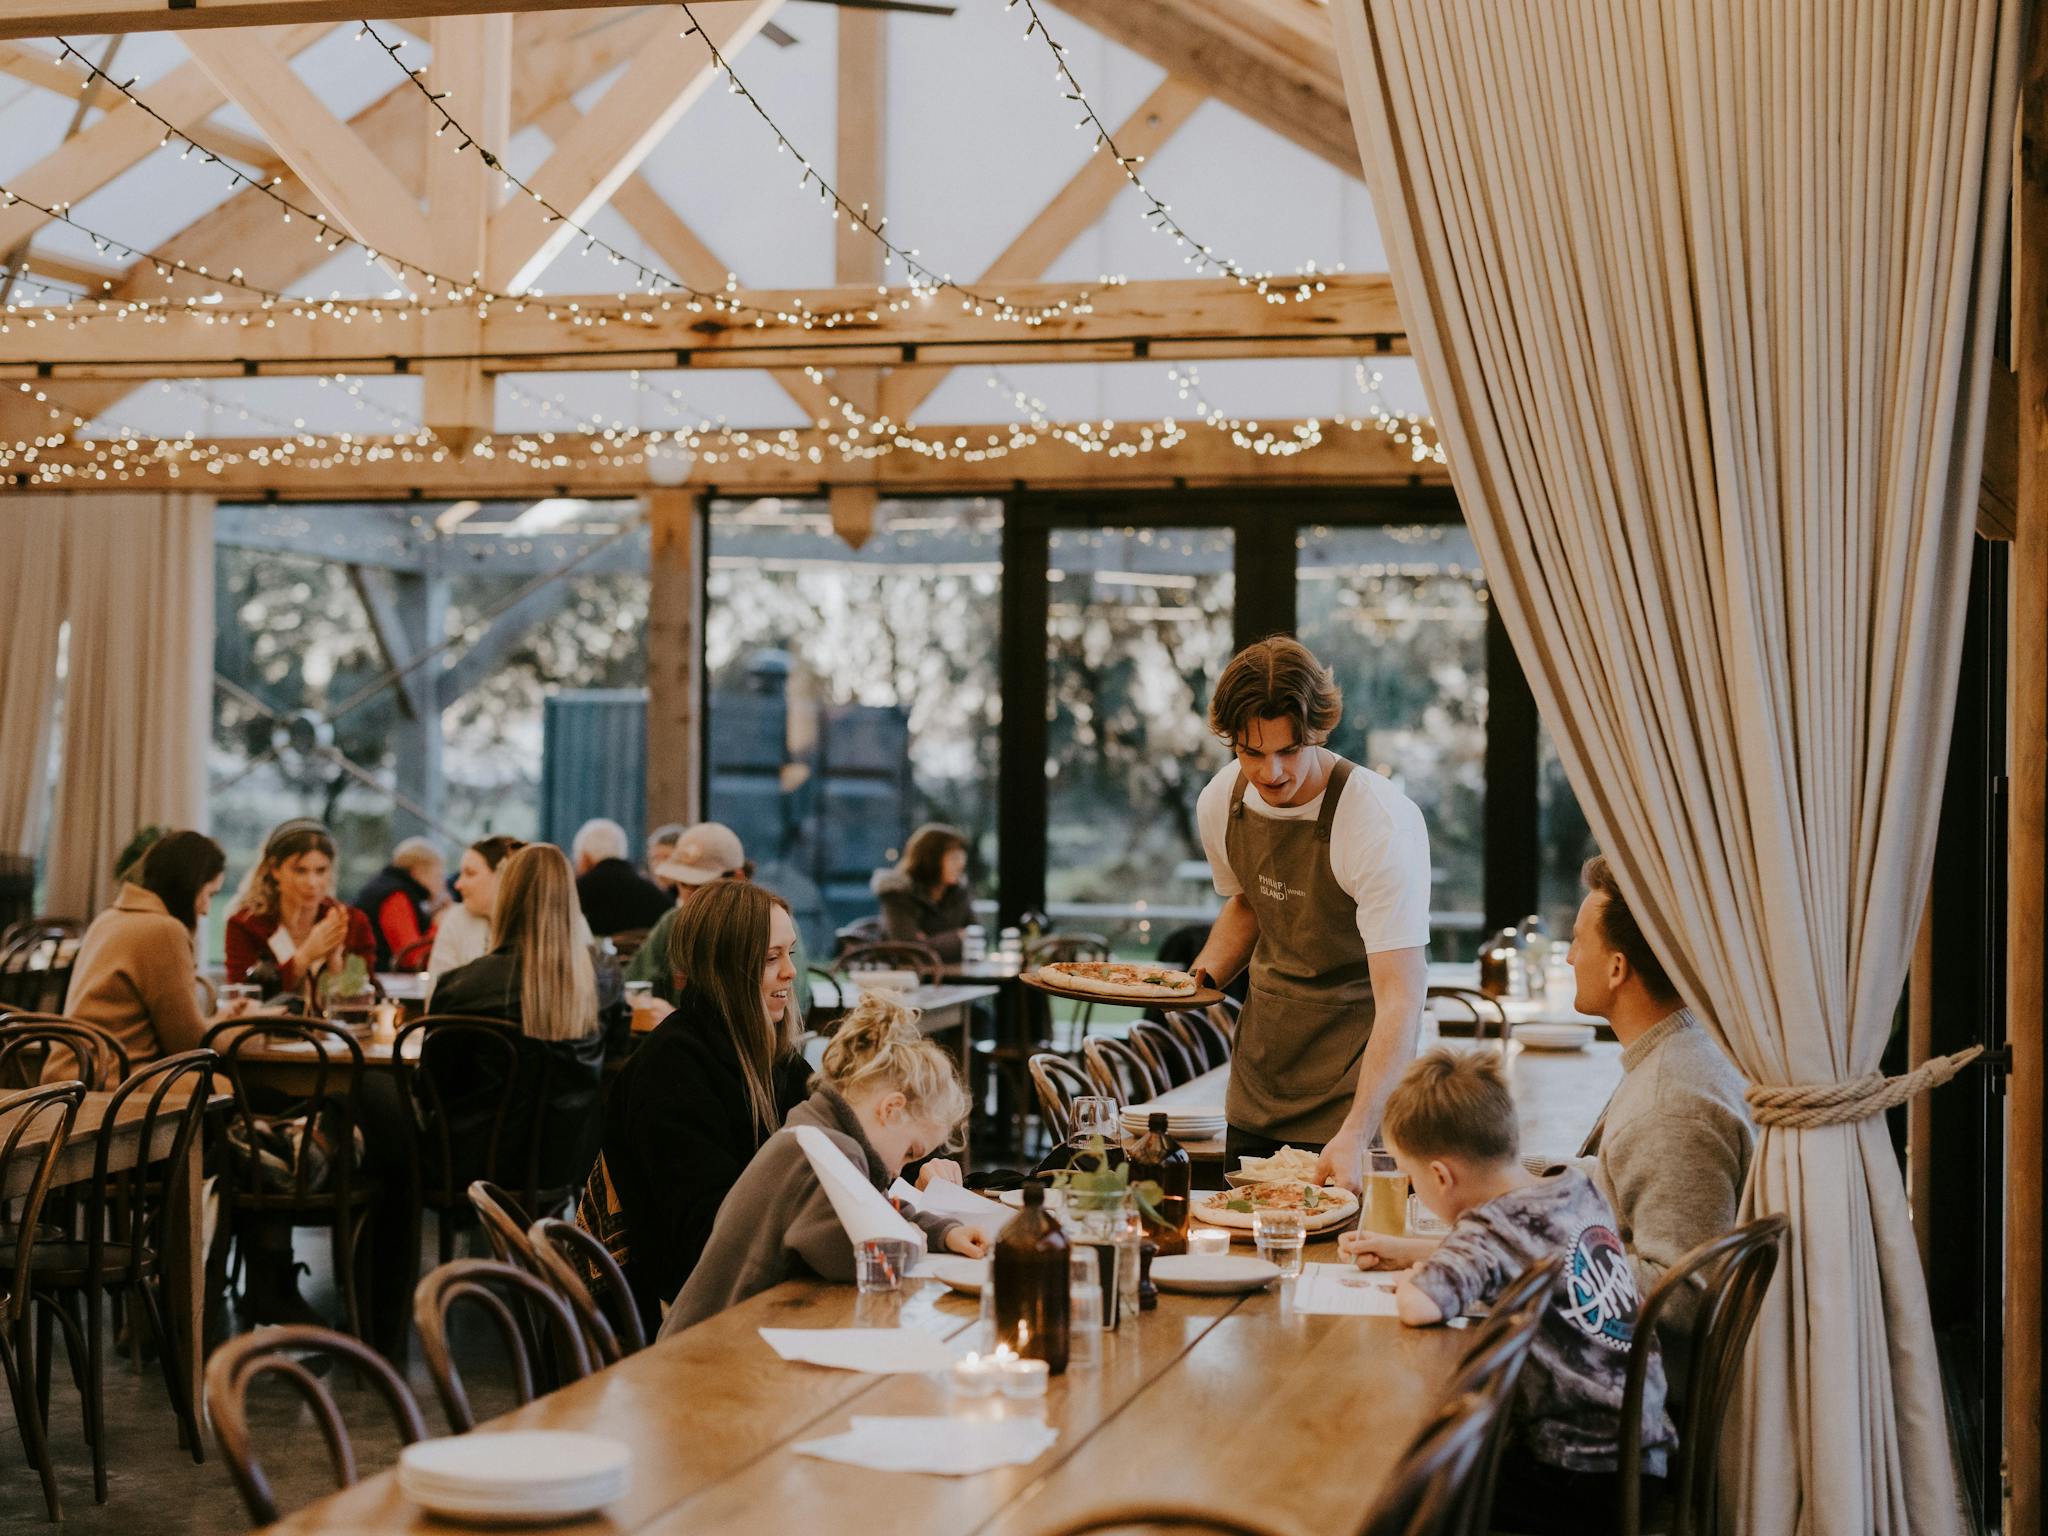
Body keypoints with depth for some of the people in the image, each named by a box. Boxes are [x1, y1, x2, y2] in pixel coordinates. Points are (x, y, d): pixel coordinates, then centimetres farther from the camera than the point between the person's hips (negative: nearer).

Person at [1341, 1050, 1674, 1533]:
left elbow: (1419, 1308, -35)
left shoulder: (1492, 1228, -20)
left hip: (1585, 1480, -9)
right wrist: (1405, 1250, 23)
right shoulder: (1579, 1190, 5)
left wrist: (1408, 1286, -12)